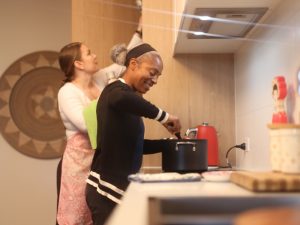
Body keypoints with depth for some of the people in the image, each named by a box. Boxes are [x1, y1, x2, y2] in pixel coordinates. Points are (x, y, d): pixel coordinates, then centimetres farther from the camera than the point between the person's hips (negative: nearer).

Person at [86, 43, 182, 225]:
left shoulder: (131, 98, 18)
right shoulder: (116, 90, -11)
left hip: (121, 187, 9)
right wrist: (163, 116, -27)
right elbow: (121, 100, -38)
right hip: (107, 189, -9)